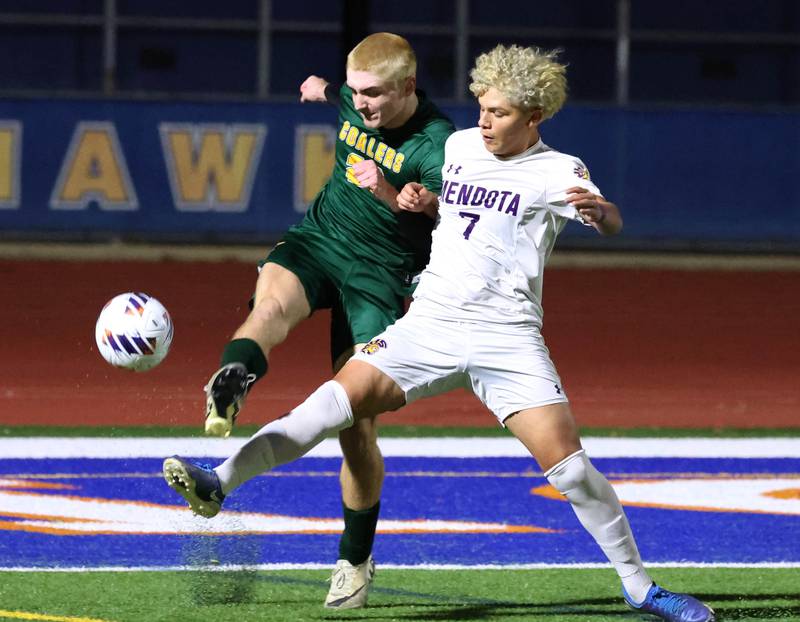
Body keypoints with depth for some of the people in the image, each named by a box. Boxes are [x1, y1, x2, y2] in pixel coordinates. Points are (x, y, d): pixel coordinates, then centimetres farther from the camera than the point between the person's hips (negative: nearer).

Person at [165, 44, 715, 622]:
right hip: (430, 322, 4)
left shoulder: (557, 172, -3)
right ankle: (221, 482, -23)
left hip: (508, 336, -3)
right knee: (339, 398, -17)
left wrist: (598, 211, -45)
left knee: (569, 465, -11)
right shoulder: (460, 146, 13)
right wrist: (412, 195, 9)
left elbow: (611, 222, -21)